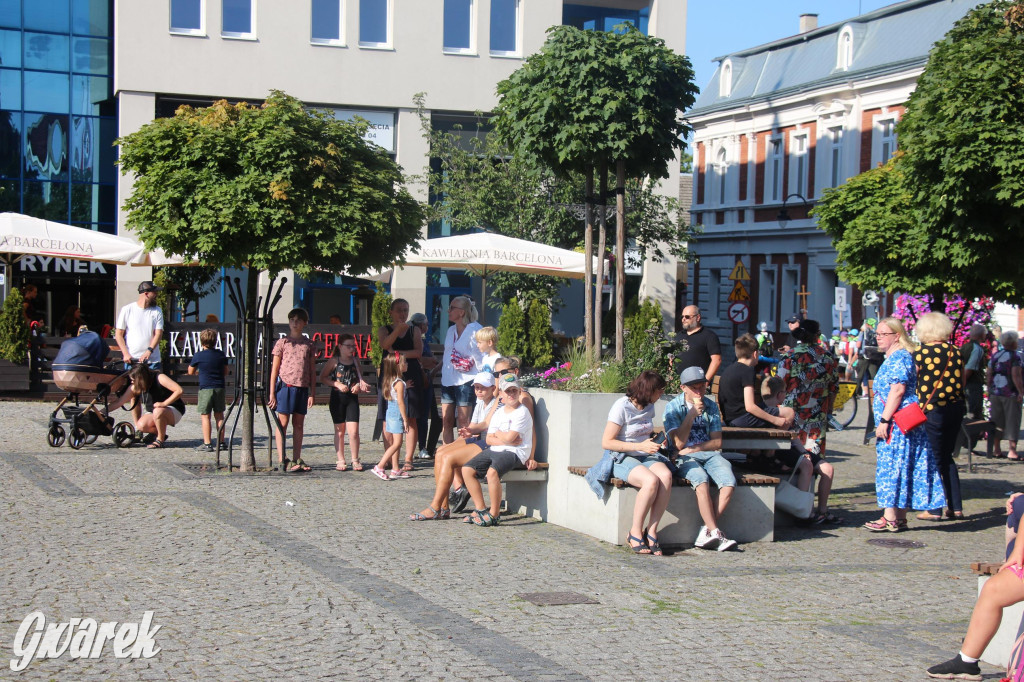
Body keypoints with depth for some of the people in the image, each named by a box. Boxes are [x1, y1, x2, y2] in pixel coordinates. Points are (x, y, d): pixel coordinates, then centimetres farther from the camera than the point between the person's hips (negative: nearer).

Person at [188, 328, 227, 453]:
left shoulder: (198, 356, -5)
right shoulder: (221, 355, 5)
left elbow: (191, 371, 7)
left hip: (205, 389, -4)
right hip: (219, 388, 4)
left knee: (205, 416, -1)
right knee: (219, 416, 12)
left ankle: (207, 444, -5)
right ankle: (221, 442, 13)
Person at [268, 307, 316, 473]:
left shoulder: (308, 344, 12)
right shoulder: (282, 342, 3)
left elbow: (312, 371, 14)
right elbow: (274, 369, 2)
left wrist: (312, 393, 7)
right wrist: (272, 393, -4)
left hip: (302, 388, 4)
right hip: (285, 385, -4)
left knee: (299, 424, 7)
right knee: (282, 423, -3)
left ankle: (296, 460, 13)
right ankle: (282, 460, -3)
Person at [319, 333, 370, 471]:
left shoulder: (355, 361, 7)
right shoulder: (334, 361, -2)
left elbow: (360, 379, 14)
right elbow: (322, 377, -2)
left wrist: (359, 385, -9)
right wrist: (337, 384, -12)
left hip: (352, 398, 2)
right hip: (337, 398, -2)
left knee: (353, 431, -6)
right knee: (339, 431, 7)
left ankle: (355, 460, 5)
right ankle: (341, 460, 15)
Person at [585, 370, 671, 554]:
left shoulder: (649, 407, 11)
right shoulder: (622, 407, -11)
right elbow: (607, 442, -13)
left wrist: (655, 440, 10)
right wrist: (640, 446, -19)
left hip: (646, 456, 6)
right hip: (621, 458, -6)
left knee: (666, 475, -29)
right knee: (651, 480, -35)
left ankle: (652, 531, -23)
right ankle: (635, 532, -20)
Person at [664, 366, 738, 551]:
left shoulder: (711, 406, 11)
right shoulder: (674, 407, 1)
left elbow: (717, 442, 9)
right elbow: (679, 443, -10)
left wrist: (693, 448, -7)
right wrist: (692, 413, -14)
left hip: (710, 454, 4)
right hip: (686, 458, -3)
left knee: (729, 482, -27)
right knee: (702, 482, -35)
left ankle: (707, 530, -21)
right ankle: (715, 532, -36)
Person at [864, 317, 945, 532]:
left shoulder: (899, 357, -13)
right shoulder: (893, 358, 20)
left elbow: (898, 390, -21)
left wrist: (884, 420, -22)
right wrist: (884, 421, 24)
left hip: (897, 423, -11)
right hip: (898, 424, 11)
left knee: (892, 466, -10)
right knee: (900, 467, 9)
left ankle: (891, 519, -9)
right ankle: (899, 518, 11)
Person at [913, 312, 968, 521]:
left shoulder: (920, 353, -10)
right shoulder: (955, 352, 4)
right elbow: (962, 383, 12)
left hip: (932, 410, -5)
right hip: (955, 408, 5)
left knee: (933, 459, 4)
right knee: (946, 458, 17)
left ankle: (934, 509, 3)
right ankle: (955, 506, 16)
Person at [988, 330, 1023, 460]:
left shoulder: (995, 355, 8)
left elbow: (989, 375, 8)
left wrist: (989, 391, 16)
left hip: (995, 394, 6)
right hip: (1010, 394, -6)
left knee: (997, 421, 11)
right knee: (1012, 421, 0)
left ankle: (997, 449, 14)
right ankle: (1012, 451, -3)